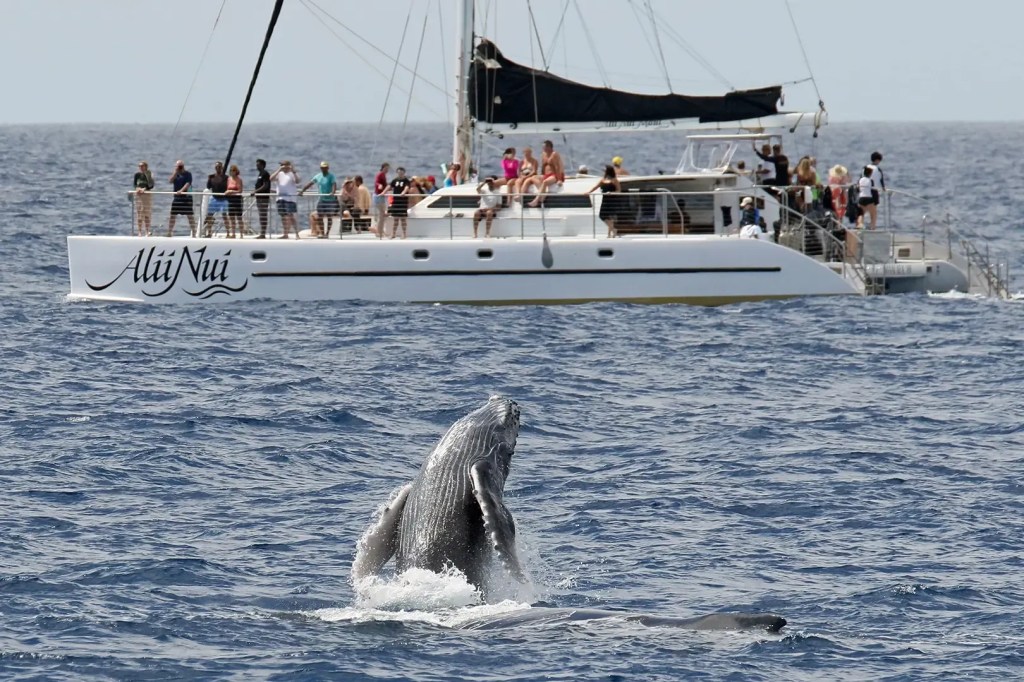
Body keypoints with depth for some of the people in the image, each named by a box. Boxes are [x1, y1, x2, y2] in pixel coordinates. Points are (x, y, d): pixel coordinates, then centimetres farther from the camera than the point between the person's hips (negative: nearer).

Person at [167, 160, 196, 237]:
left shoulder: (187, 174, -3)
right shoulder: (175, 174, 12)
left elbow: (188, 184, -16)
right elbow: (170, 181, -3)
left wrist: (181, 191, -31)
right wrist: (175, 172, -10)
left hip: (186, 197, -5)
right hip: (177, 198, 5)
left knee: (190, 216, -3)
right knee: (172, 215, 5)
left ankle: (194, 233, 1)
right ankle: (169, 233, 12)